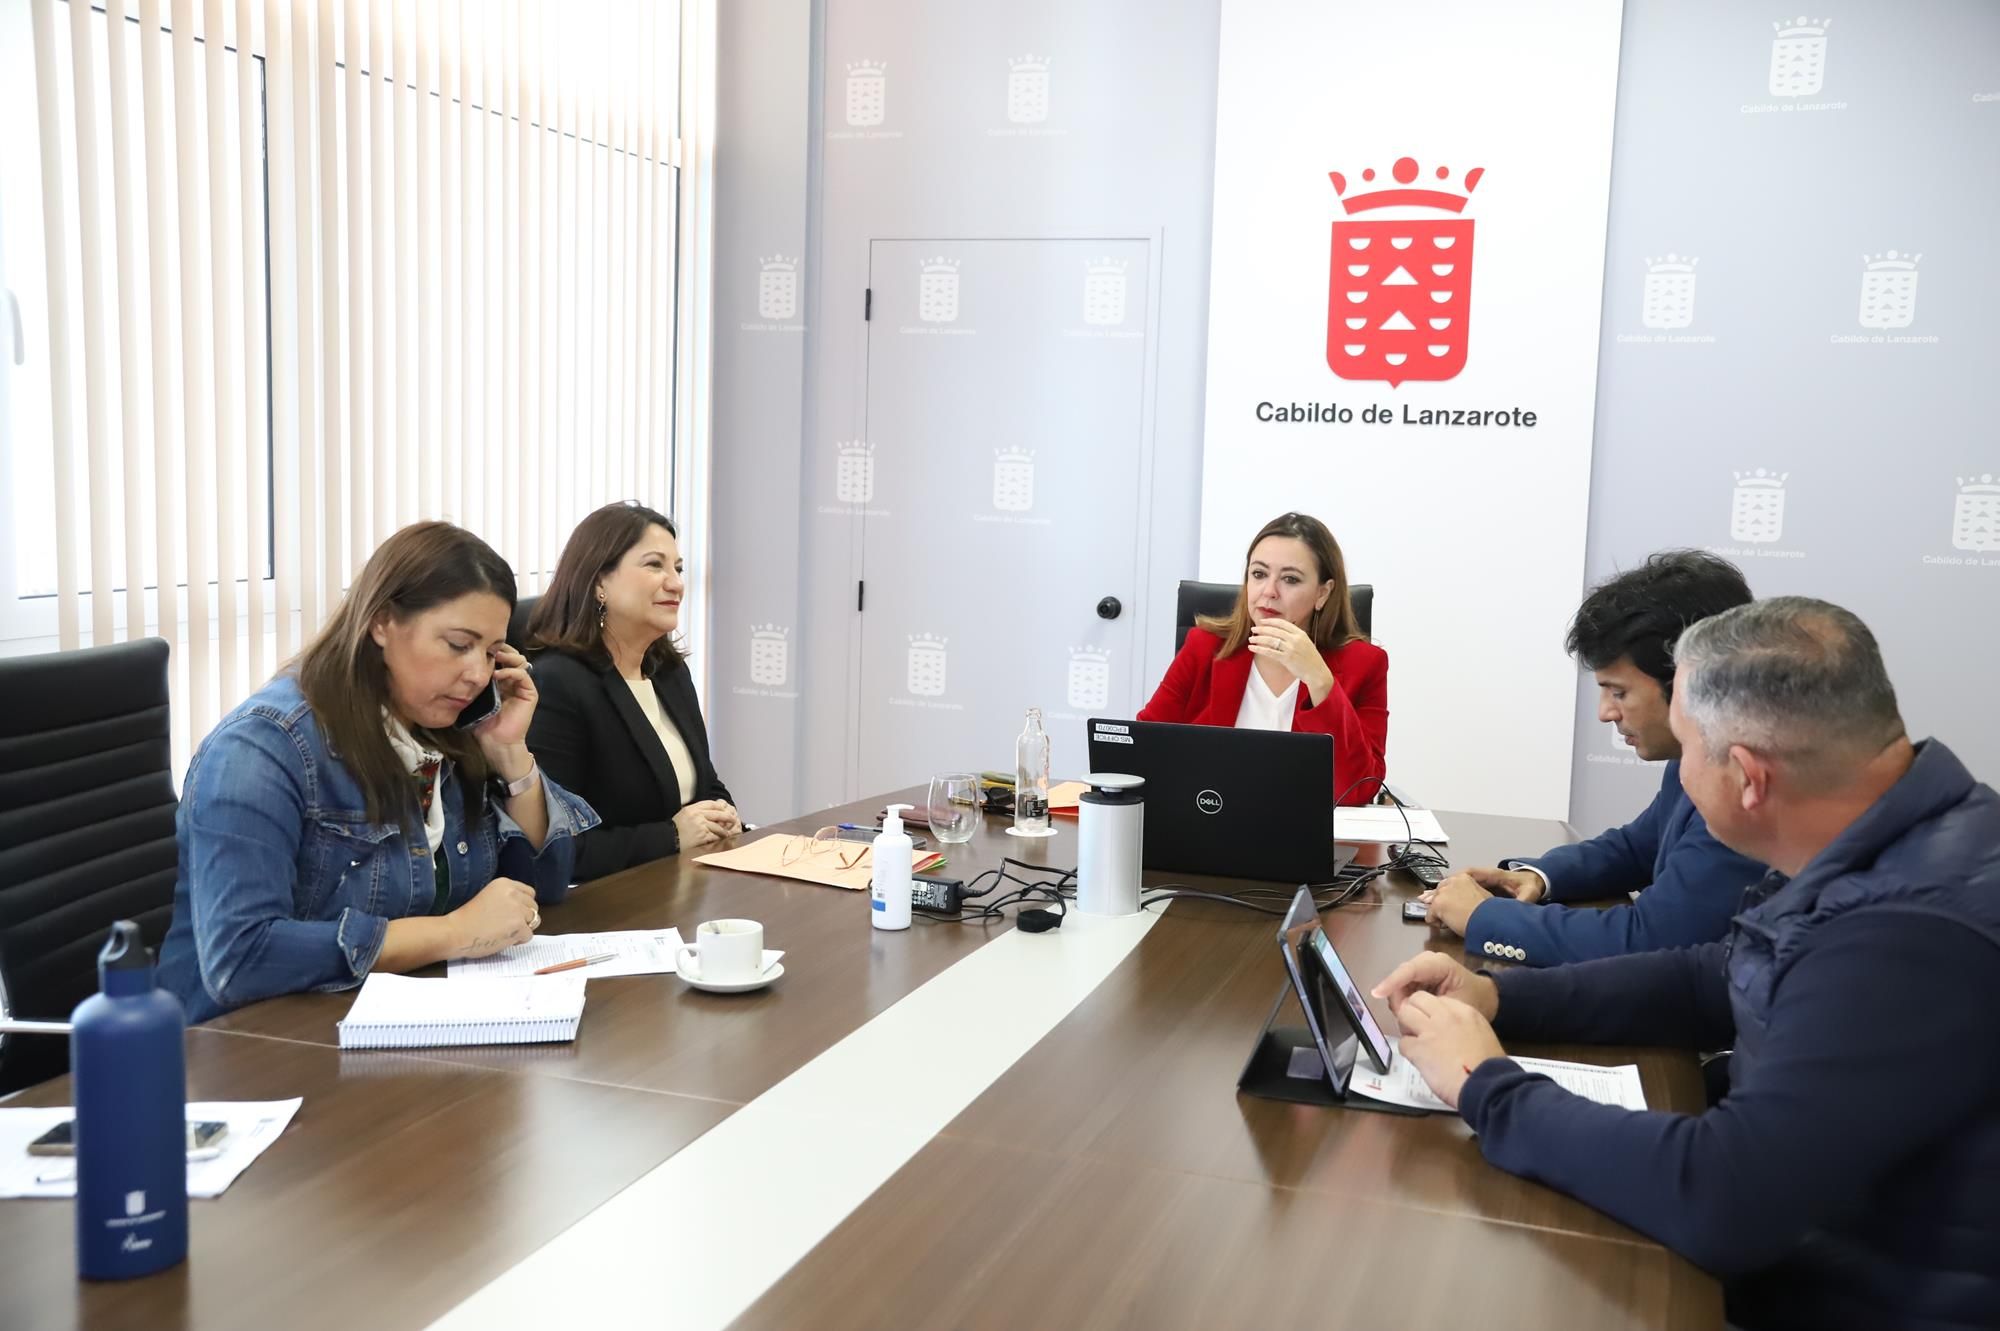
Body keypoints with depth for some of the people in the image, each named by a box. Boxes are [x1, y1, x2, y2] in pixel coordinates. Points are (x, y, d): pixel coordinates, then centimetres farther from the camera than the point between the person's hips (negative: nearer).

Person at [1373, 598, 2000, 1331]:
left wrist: (1488, 1087, -21)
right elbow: (1710, 983, 14)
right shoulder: (1880, 852, -1)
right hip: (1792, 1254, 8)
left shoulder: (1920, 929, -32)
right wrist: (1499, 996, 2)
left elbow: (1716, 1200, -35)